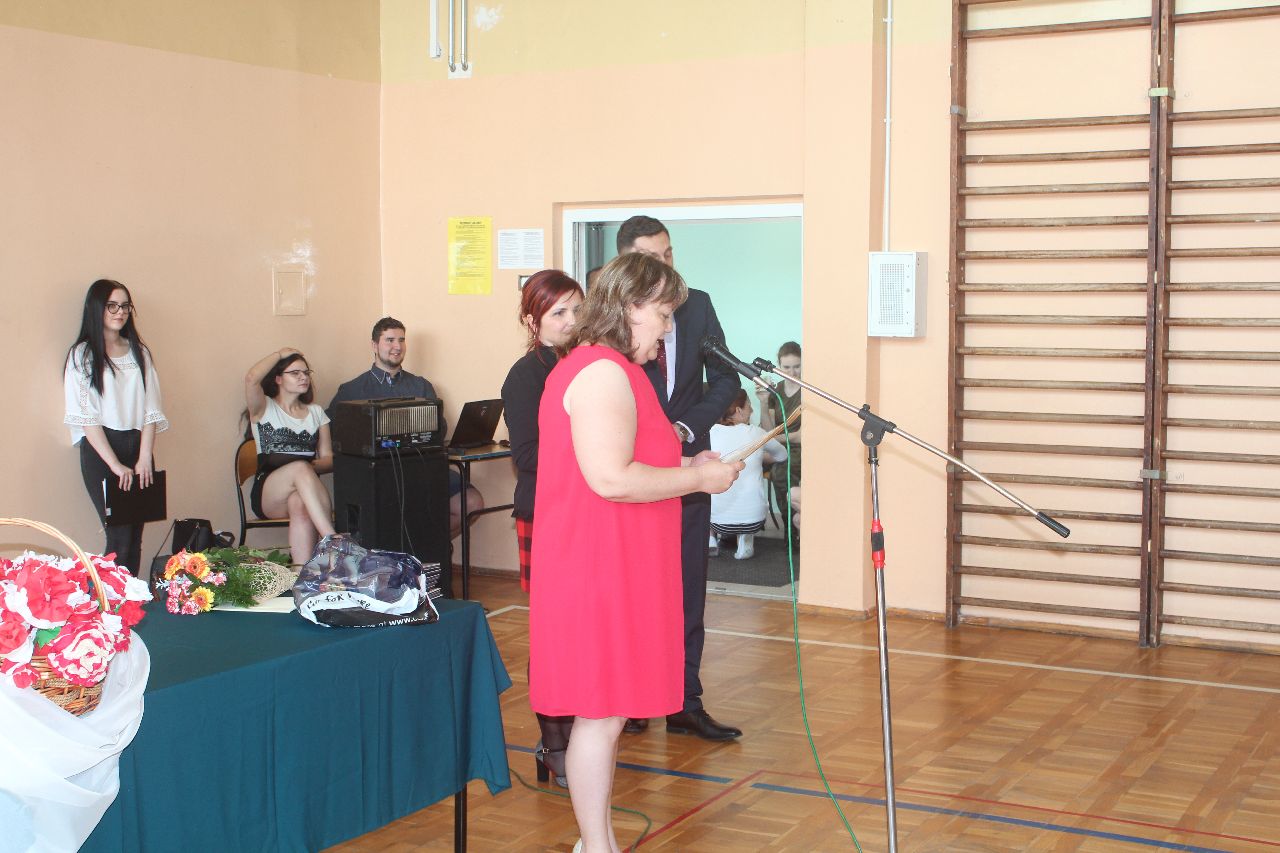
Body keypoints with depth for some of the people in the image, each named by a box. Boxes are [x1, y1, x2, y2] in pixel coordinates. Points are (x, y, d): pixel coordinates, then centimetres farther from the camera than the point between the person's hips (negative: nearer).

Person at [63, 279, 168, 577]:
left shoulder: (138, 352, 14)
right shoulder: (82, 355, 0)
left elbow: (150, 409, 8)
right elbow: (86, 416, -6)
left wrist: (145, 457, -5)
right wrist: (115, 465, -12)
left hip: (137, 447, 4)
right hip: (100, 451, -4)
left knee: (135, 534, 1)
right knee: (120, 537, -11)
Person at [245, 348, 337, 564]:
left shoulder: (316, 412, 23)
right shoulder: (264, 408, 13)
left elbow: (328, 459, 13)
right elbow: (251, 378, -11)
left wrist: (311, 467, -11)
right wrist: (280, 354, 5)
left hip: (305, 492, 2)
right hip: (268, 495, -2)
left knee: (300, 504, -37)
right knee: (300, 468, -37)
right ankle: (334, 541, -49)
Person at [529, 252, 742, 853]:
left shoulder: (596, 368, 18)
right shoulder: (603, 372, -18)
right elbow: (611, 478, -26)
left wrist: (685, 466, 15)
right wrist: (698, 477, -15)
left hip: (610, 569, 11)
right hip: (600, 572, -11)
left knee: (605, 713, 16)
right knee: (602, 713, -3)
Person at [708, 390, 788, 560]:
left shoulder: (711, 432, -5)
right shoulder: (754, 433, -4)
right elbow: (782, 454, 14)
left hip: (717, 520, 1)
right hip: (753, 519, -1)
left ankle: (710, 538, 14)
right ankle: (746, 540, 12)